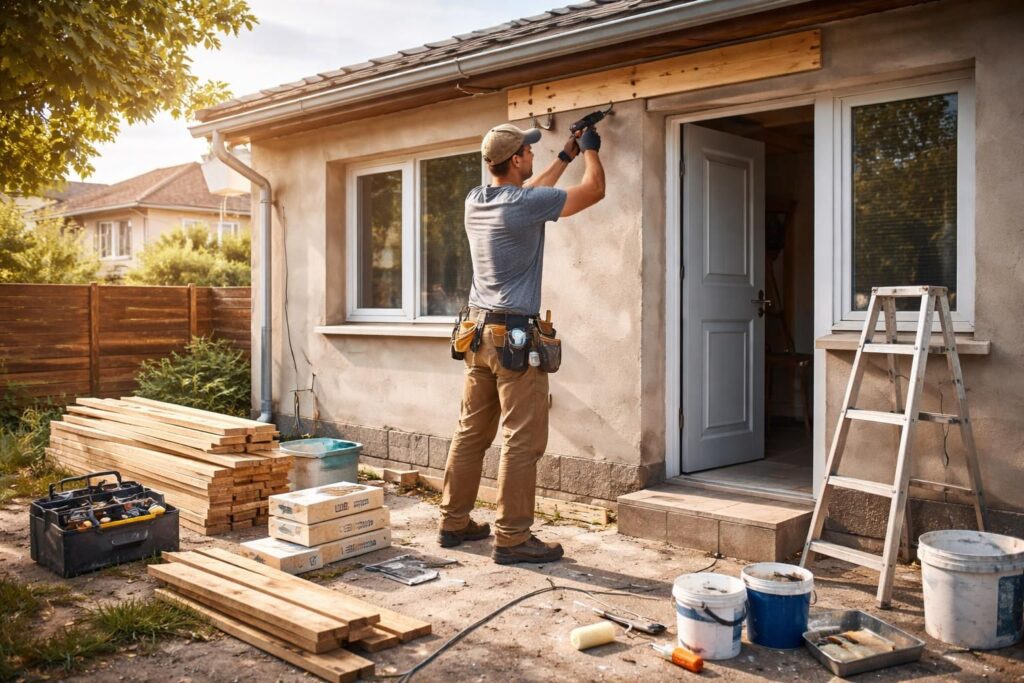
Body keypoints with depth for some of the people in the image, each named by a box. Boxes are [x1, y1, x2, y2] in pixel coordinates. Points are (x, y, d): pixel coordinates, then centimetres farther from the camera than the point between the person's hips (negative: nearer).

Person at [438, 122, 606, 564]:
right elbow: (595, 189, -1)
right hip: (515, 335, -8)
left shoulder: (476, 200, 9)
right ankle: (512, 538, 2)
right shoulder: (527, 205, -13)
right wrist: (590, 150, 18)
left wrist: (567, 155, 34)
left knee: (471, 432, 13)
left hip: (478, 330, 8)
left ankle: (454, 523, 21)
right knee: (523, 441, -3)